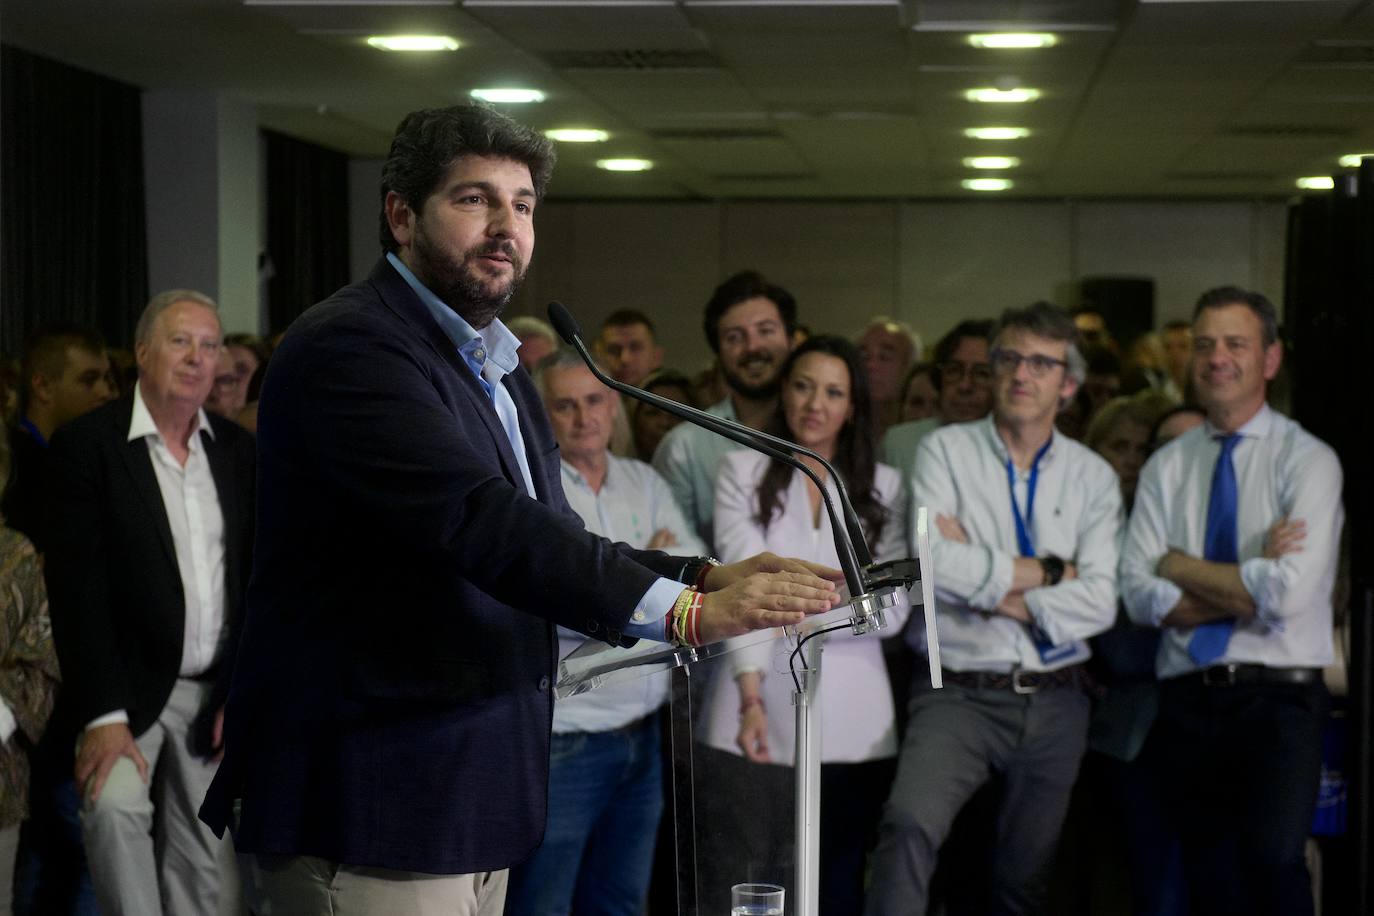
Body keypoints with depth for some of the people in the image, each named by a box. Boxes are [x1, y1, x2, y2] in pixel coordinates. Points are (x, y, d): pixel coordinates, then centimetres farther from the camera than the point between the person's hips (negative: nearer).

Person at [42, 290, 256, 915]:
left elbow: (258, 578, 8)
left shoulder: (239, 451, 7)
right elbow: (77, 586, -12)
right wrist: (103, 715, -18)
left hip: (218, 692, 4)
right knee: (114, 803, -27)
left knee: (202, 859, 4)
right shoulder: (87, 445, -7)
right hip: (129, 686, -4)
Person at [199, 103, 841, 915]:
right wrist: (684, 611, -30)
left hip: (472, 804, 9)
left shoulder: (496, 368, 18)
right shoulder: (349, 349, -15)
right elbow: (480, 520, -27)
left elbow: (554, 545, 15)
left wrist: (710, 578, -2)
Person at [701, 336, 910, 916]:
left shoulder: (883, 486, 8)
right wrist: (751, 699, -18)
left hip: (849, 718, 1)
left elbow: (892, 607, -2)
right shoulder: (744, 470, 3)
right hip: (760, 711, -1)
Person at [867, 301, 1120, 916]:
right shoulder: (946, 451, 1)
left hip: (1054, 703, 3)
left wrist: (992, 589, -11)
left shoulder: (1093, 477, 8)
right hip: (960, 694, -3)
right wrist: (1048, 571, -6)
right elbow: (935, 564, -15)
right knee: (910, 824, -30)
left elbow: (1098, 604, -4)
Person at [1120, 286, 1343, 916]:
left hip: (1279, 698, -4)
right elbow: (1140, 596, -1)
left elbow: (1288, 592, -15)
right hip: (1188, 700, 4)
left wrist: (1181, 566, -3)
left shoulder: (1307, 460, -2)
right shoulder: (1165, 468, 10)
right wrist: (1247, 594, -12)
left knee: (1273, 858, -22)